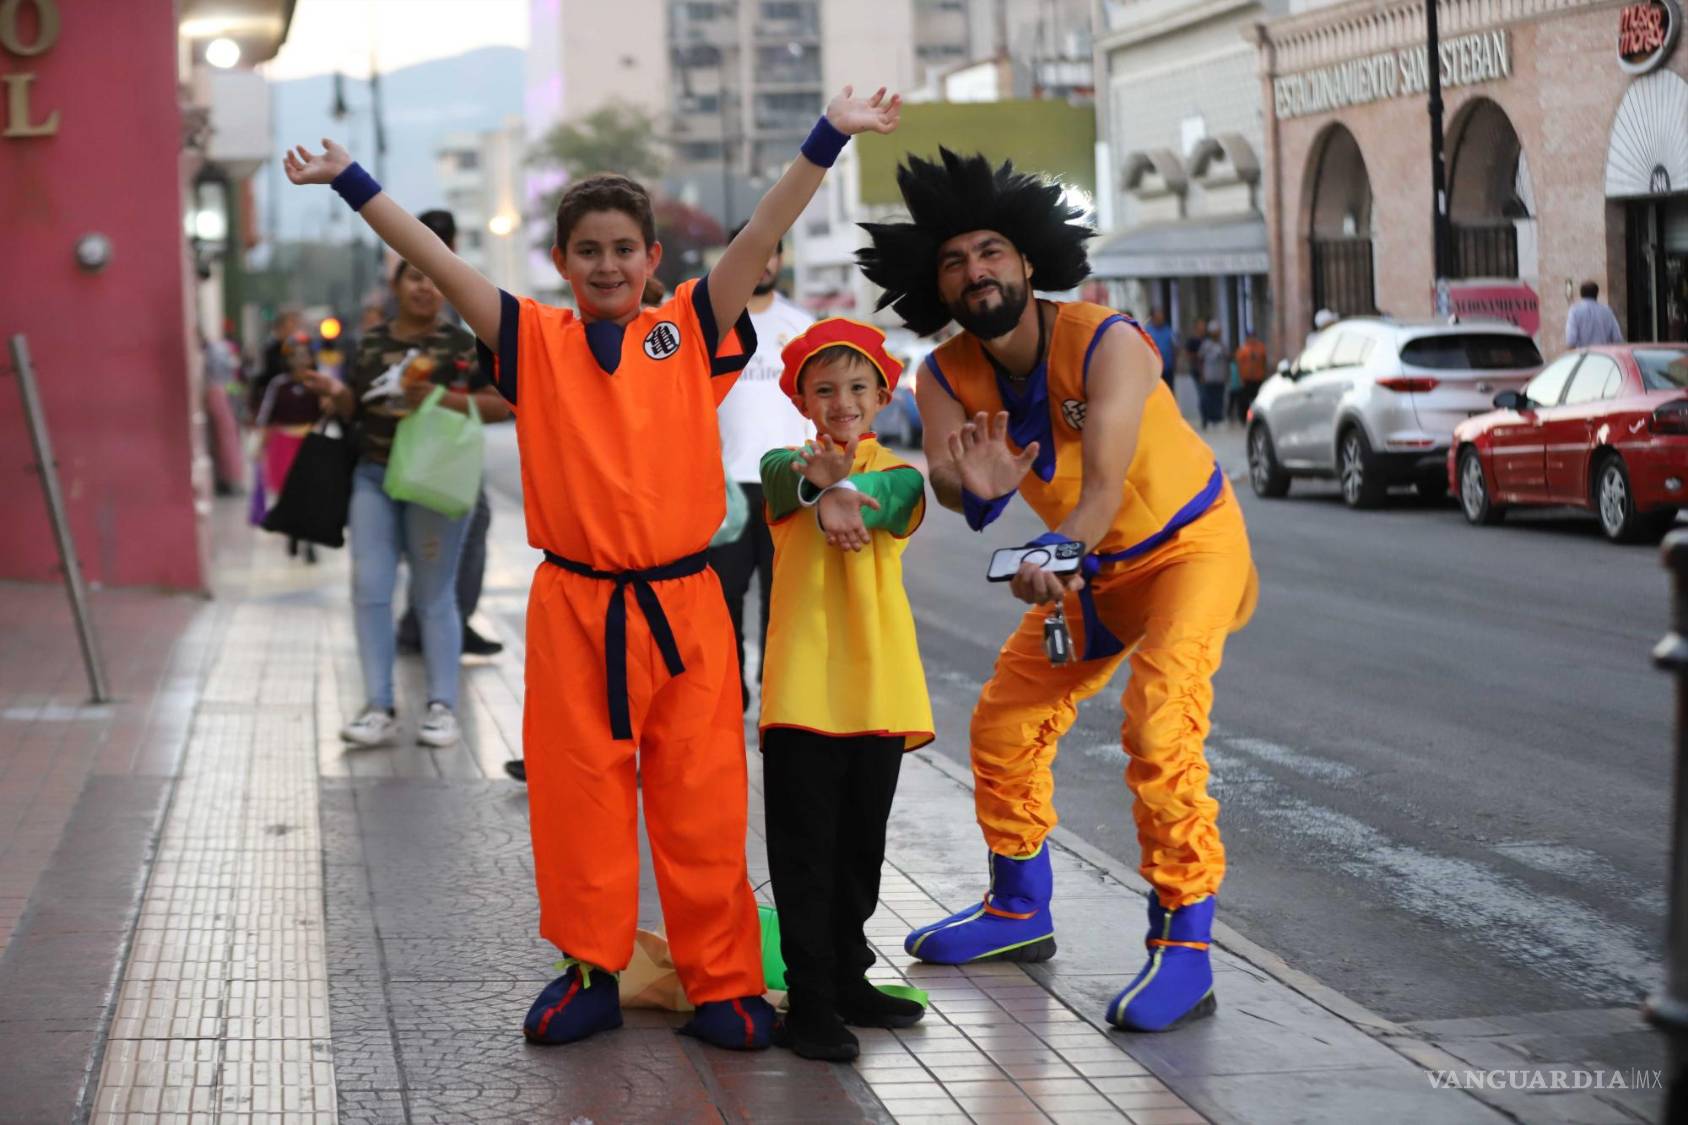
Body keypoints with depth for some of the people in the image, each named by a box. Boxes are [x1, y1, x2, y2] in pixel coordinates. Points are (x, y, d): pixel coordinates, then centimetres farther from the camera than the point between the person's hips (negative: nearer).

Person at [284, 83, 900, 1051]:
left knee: (702, 803, 4)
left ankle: (725, 986, 12)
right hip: (575, 606, 1)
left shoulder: (691, 331, 5)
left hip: (684, 604, 0)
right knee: (580, 798, 6)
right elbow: (436, 259, 2)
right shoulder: (535, 341, 6)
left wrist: (829, 138, -10)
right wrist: (351, 181, -2)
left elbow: (765, 235, -3)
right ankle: (592, 973, 20)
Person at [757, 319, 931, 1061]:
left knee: (861, 849, 14)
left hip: (877, 689, 2)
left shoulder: (898, 476, 6)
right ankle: (809, 1003, 1)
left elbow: (870, 502, -18)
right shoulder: (787, 466, 6)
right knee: (804, 854, -3)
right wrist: (818, 480, -43)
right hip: (801, 688, -2)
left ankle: (847, 979, 29)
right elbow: (784, 480, -19)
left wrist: (839, 494, -42)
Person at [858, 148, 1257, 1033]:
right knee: (1004, 725, 7)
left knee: (1159, 728, -25)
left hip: (1189, 546, -6)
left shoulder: (1106, 344, -29)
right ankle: (1020, 910, 27)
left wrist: (1054, 554, -60)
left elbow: (1104, 487, -40)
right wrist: (975, 489, -53)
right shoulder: (947, 376, -13)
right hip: (1092, 563, 7)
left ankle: (1184, 948, -21)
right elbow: (945, 479, -27)